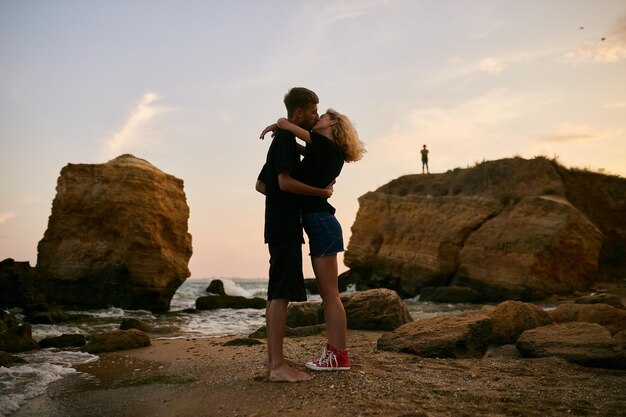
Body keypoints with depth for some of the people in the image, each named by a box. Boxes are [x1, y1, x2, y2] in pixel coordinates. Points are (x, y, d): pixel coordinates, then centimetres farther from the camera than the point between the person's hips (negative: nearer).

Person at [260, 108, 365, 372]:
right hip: (319, 224, 9)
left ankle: (340, 356, 1)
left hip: (321, 223, -9)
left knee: (330, 293, -5)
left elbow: (284, 123, -12)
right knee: (327, 294, 11)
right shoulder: (328, 151, 17)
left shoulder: (326, 146, -8)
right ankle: (333, 352, 17)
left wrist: (275, 125, 9)